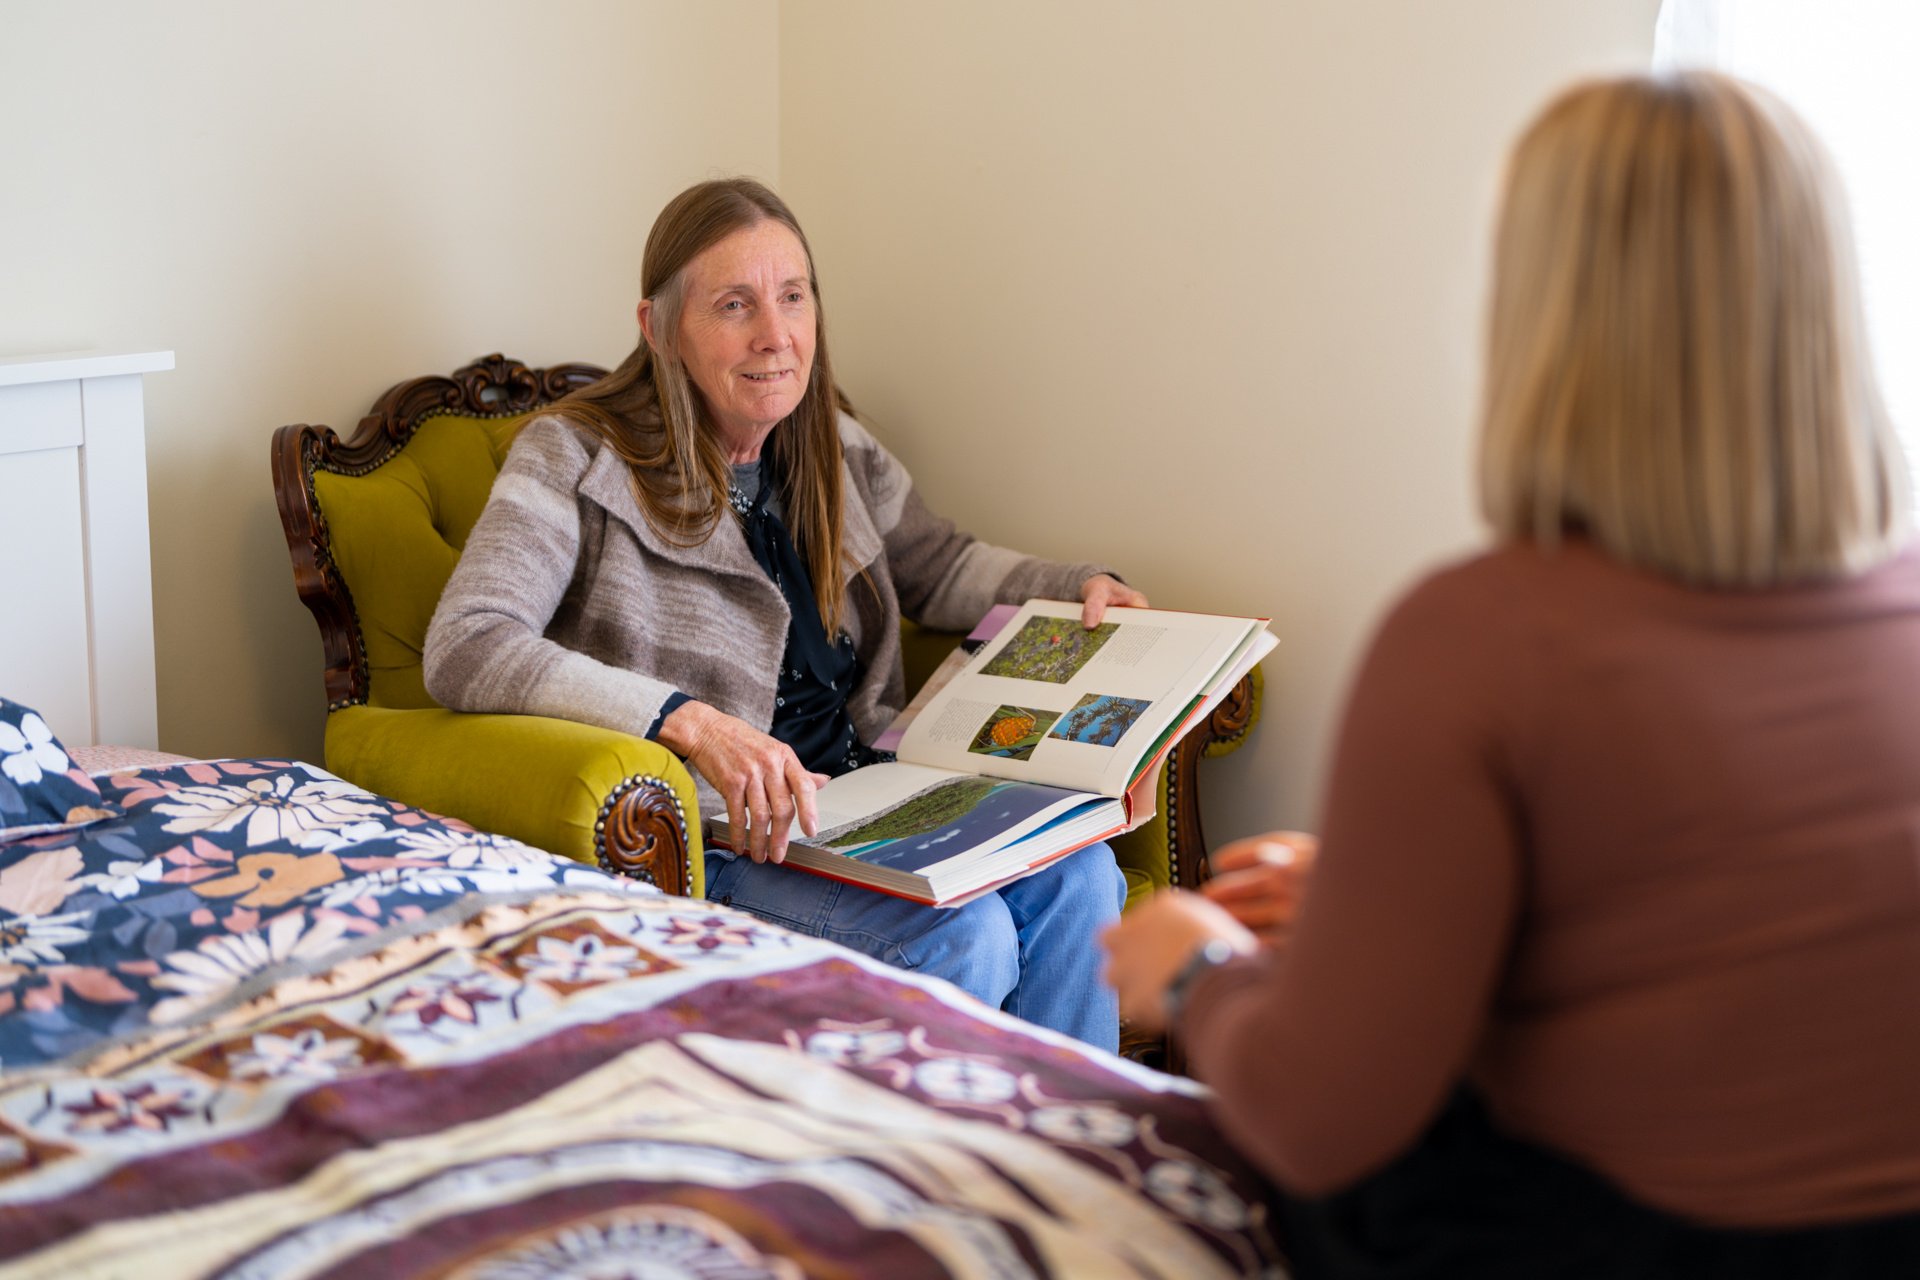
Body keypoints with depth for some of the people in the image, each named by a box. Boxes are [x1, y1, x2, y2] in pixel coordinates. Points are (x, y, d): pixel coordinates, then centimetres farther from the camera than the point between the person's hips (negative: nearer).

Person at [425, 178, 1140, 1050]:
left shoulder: (837, 453, 12)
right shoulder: (575, 461, -8)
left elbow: (943, 569, 28)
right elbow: (461, 651, -22)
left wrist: (1082, 587, 8)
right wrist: (690, 722, -32)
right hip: (700, 844, -6)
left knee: (1076, 877, -18)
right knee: (964, 937, -27)